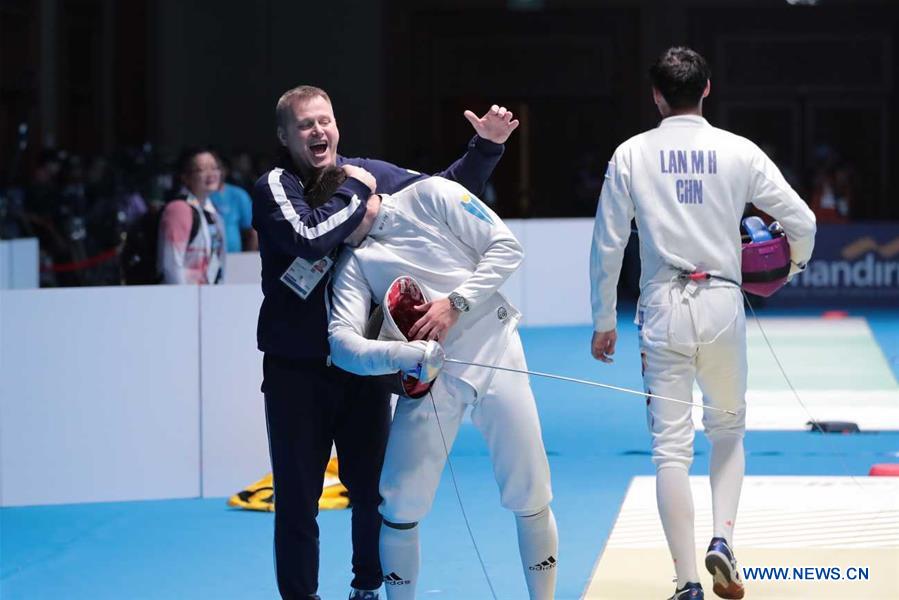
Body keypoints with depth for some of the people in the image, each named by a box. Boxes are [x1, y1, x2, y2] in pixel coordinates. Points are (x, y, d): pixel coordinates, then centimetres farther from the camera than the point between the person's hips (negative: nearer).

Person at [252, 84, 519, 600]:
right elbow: (310, 237, -27)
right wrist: (357, 193, -15)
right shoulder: (273, 188, -8)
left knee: (373, 487, 10)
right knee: (297, 494, 1)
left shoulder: (370, 173, 3)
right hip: (296, 367, -3)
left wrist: (486, 147, 0)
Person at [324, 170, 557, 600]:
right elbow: (343, 343, -12)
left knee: (530, 498, 0)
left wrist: (456, 302, -15)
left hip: (493, 353, -2)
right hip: (428, 374, 2)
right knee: (400, 507, -2)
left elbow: (506, 247, -3)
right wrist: (402, 355, -31)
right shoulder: (354, 261, 2)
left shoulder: (431, 195, -2)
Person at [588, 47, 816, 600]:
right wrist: (795, 263, 21)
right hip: (722, 305, 1)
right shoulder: (738, 152, -1)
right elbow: (803, 222, -1)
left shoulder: (632, 155, 0)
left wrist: (604, 321, 9)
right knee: (729, 429, 22)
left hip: (664, 310, 0)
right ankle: (723, 539, 1)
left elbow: (607, 246, 0)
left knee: (672, 447, 2)